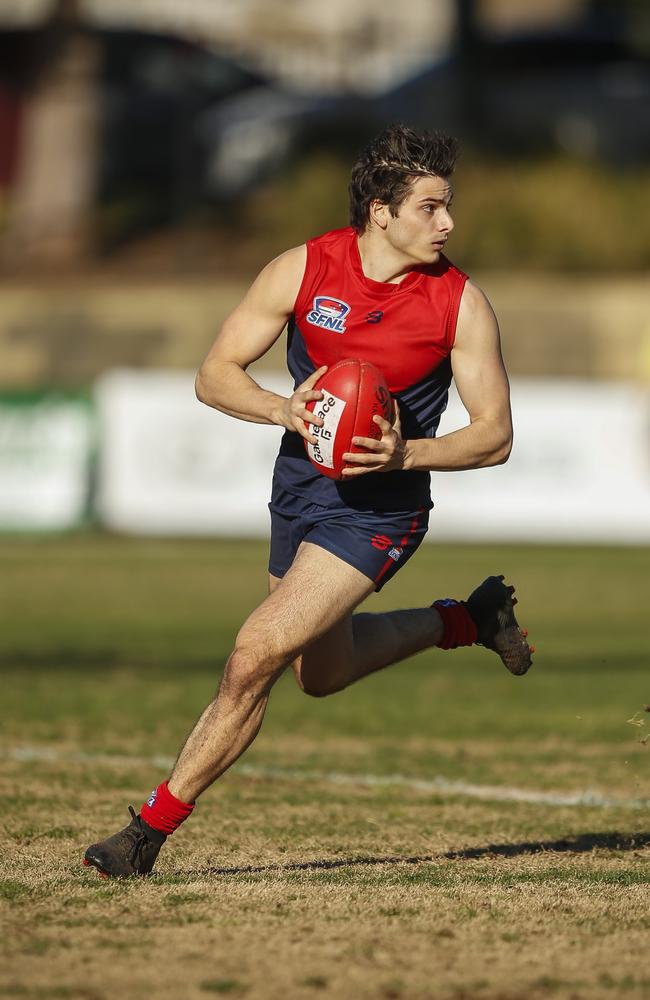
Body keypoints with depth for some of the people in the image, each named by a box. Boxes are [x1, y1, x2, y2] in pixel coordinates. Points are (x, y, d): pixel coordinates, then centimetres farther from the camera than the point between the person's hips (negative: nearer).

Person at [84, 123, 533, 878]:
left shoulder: (460, 304, -14)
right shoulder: (303, 270, -10)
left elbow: (495, 434, -9)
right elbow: (214, 375, -6)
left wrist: (404, 454, -26)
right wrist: (285, 410, -26)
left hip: (378, 508, -5)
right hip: (300, 481, 5)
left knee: (256, 656, -17)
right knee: (321, 671, 23)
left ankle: (151, 829, -8)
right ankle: (466, 622, 45)